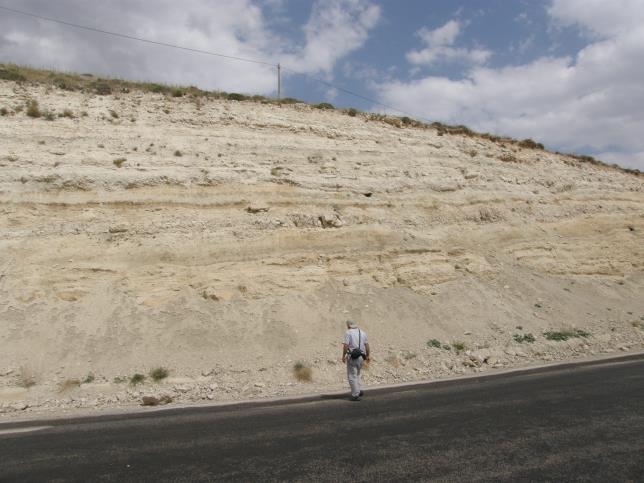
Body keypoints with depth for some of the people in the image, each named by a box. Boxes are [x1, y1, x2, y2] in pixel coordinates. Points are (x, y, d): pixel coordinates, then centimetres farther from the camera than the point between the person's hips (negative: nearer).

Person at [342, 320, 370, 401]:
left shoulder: (348, 333, -5)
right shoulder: (362, 332, 10)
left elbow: (345, 345, -14)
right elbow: (367, 345, 10)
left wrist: (343, 356, -7)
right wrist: (367, 356, 19)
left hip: (352, 357, -6)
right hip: (361, 357, 6)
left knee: (352, 376, 2)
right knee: (357, 374, 24)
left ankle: (355, 395, 0)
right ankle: (359, 390, 15)